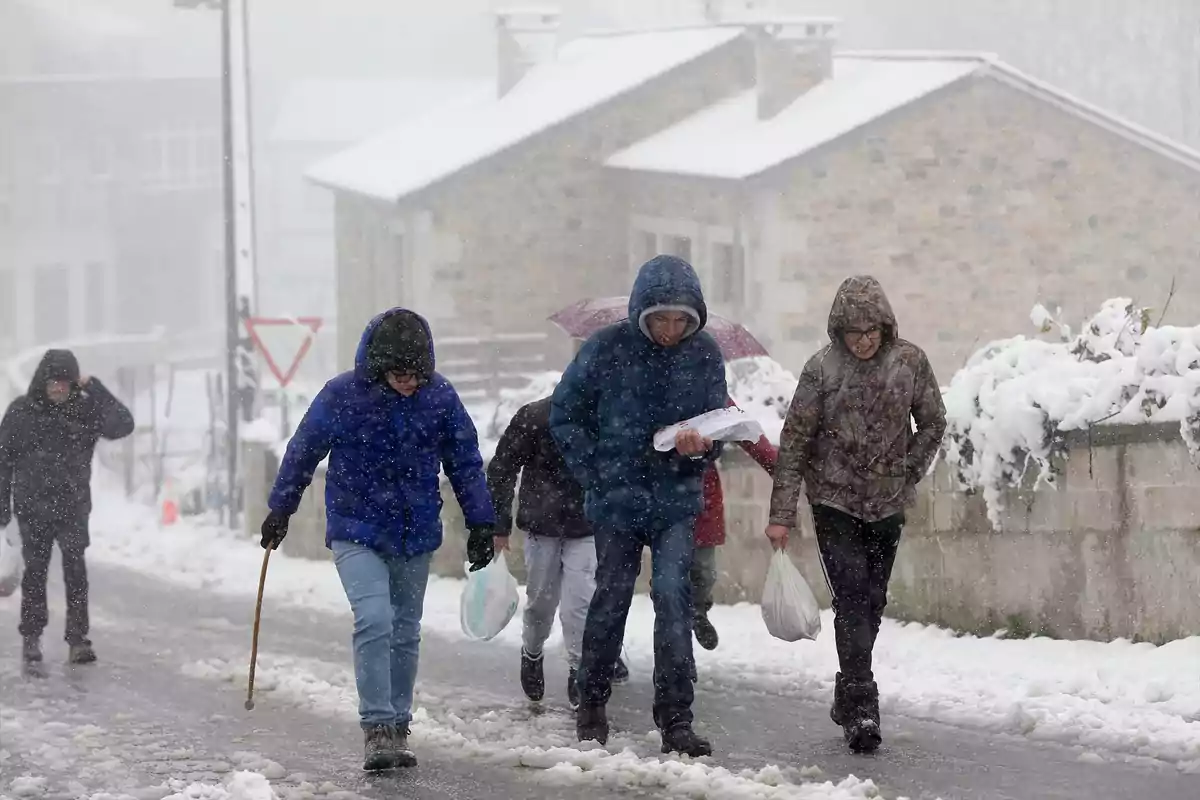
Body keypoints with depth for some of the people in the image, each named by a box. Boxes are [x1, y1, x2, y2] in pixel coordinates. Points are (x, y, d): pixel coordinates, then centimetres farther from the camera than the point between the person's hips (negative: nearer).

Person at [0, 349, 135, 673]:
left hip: (73, 504, 0)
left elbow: (122, 425, -16)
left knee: (75, 570, -6)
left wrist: (94, 389, -18)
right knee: (35, 572, 3)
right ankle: (31, 640, 12)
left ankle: (78, 640, -3)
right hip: (33, 507, 0)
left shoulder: (86, 408, -1)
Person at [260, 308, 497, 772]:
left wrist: (480, 523, 4)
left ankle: (397, 729, 23)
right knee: (374, 621, -19)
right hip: (356, 531, -3)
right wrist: (280, 510, 8)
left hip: (416, 536, 3)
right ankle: (377, 730, -17)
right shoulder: (342, 396, -15)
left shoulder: (440, 397, -8)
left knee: (405, 632, 11)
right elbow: (303, 454, 0)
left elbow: (465, 463, 4)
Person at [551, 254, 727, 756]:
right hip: (617, 501, -1)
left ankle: (675, 719, -12)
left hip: (676, 501, 1)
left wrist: (700, 447, -18)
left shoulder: (704, 354, -3)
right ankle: (591, 705, 27)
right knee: (611, 598, 8)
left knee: (673, 594, -13)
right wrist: (598, 476, -8)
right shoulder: (608, 349, -9)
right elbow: (564, 415, -1)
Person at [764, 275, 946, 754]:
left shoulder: (909, 362, -4)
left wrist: (908, 475, -1)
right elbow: (794, 441, -8)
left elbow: (933, 424, 9)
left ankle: (849, 698, 23)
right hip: (835, 500, -3)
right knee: (851, 595, -14)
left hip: (888, 504, 3)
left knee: (871, 602, 8)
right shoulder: (822, 369, -10)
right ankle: (861, 707, -19)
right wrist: (781, 515, -10)